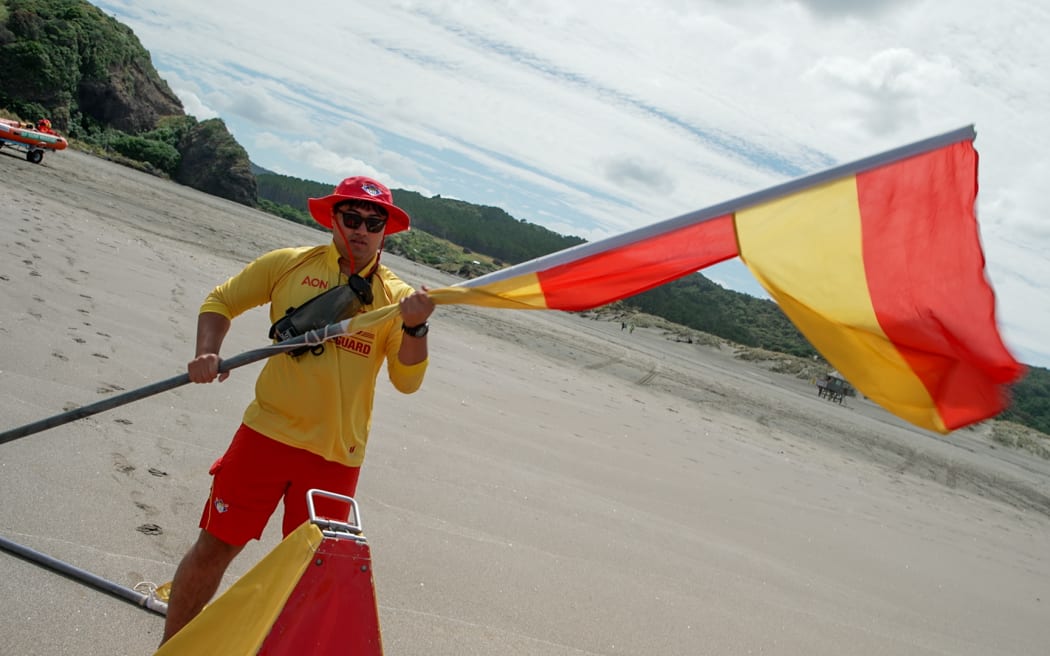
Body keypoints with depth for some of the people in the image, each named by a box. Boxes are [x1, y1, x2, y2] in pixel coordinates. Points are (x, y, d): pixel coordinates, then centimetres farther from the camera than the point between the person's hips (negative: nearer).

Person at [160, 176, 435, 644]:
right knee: (215, 546, 4)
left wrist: (415, 328, -23)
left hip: (337, 456, 1)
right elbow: (221, 301, 11)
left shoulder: (395, 296, 1)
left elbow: (407, 380, -6)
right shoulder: (289, 265, 1)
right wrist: (208, 352, -7)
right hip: (268, 434, 0)